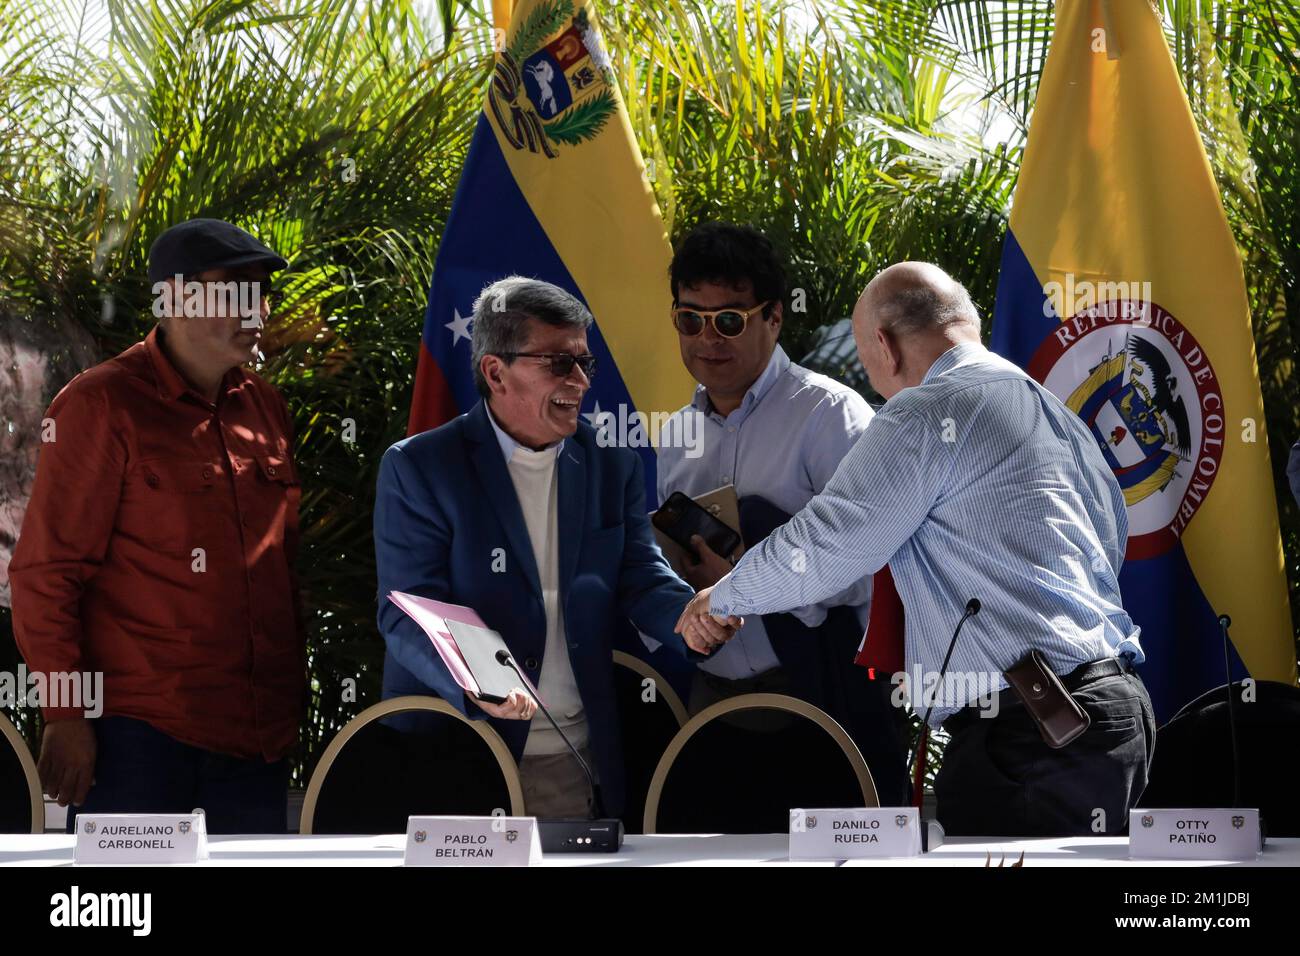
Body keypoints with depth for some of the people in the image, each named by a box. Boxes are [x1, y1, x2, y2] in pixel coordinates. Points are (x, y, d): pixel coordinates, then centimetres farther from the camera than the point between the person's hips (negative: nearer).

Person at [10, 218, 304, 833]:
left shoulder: (265, 409, 14)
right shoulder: (102, 406, -6)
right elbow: (46, 572, -8)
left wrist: (292, 693, 18)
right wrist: (65, 715, -13)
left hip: (256, 736, 6)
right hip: (138, 732, -6)